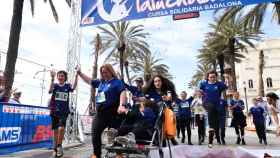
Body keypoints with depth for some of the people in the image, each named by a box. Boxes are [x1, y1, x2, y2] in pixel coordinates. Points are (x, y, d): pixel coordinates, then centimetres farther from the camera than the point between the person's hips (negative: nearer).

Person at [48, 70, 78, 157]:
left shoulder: (67, 86, 4)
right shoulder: (55, 85, 4)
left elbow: (73, 87, -18)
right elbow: (50, 90, -18)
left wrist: (76, 76, -29)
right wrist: (52, 78, -30)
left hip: (64, 111, -1)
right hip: (54, 111, 1)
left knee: (61, 128, -19)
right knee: (55, 130, 7)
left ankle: (59, 145, 3)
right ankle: (55, 148, 21)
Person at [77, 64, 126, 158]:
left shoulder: (117, 82, -5)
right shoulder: (101, 82, 15)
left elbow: (123, 93, -20)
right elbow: (89, 81, 26)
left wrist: (121, 105, -35)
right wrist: (79, 73, 21)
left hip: (112, 113, -7)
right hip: (100, 113, 7)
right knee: (95, 134, 9)